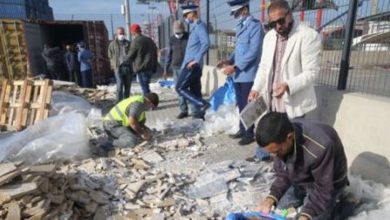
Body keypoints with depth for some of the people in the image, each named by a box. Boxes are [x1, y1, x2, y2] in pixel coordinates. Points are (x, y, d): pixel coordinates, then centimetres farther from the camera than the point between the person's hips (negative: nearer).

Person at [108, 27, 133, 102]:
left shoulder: (128, 44, 15)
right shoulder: (112, 44, 9)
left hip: (128, 67, 3)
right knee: (119, 86, -11)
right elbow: (110, 56, 10)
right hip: (119, 68, -3)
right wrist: (113, 66, 0)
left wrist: (133, 65, 5)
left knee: (128, 86, 8)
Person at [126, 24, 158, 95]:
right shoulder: (150, 40, 13)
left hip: (141, 68, -7)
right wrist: (154, 67, 19)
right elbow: (155, 54, 16)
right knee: (146, 86, 18)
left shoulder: (136, 41, -10)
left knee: (145, 88, -4)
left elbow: (130, 56, -7)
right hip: (151, 67, 8)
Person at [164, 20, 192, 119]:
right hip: (176, 68, 3)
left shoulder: (189, 37, -2)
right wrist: (166, 69, 9)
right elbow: (169, 55, 11)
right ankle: (184, 110, 12)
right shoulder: (172, 39, 7)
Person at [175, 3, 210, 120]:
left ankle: (202, 104, -11)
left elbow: (206, 43, -23)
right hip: (190, 65, 9)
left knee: (180, 87, -9)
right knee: (195, 91, 10)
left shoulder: (200, 26, -8)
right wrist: (185, 64, 22)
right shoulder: (194, 27, 20)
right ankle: (200, 113, 16)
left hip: (193, 65, -9)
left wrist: (196, 60, -25)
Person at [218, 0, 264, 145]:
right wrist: (229, 61, 4)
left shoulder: (255, 25, -10)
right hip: (238, 73, 8)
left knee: (247, 105, 0)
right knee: (241, 104, 15)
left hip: (248, 73, -8)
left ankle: (249, 134, 13)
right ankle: (242, 130, 28)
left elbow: (253, 51, -18)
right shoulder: (240, 27, 17)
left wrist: (234, 67, -19)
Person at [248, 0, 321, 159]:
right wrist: (256, 88, 0)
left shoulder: (309, 36, -12)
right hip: (269, 102, 6)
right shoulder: (269, 37, 8)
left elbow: (311, 72, -15)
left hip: (293, 104, -6)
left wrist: (288, 85, -30)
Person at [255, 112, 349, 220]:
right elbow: (282, 174, -9)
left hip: (326, 184, -5)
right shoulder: (279, 139, -22)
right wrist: (271, 198, -22)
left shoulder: (319, 148, -40)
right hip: (299, 181, 5)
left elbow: (323, 189, -27)